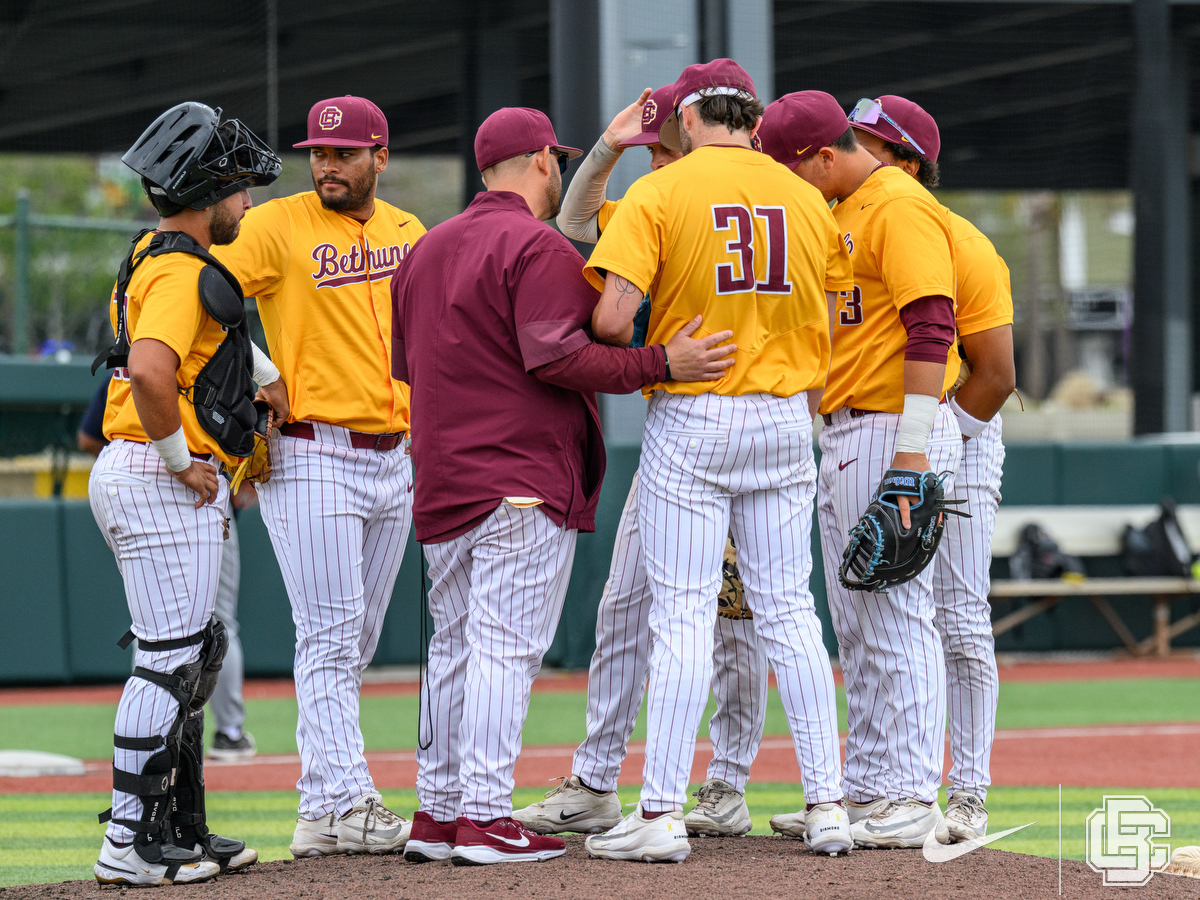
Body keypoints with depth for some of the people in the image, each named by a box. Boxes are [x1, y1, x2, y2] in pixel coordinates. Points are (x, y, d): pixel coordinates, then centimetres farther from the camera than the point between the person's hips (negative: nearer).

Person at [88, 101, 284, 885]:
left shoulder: (158, 257, 16)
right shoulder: (181, 273, -17)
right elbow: (150, 371, -33)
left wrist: (269, 373, 34)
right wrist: (181, 460, -21)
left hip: (171, 480, 11)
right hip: (162, 480, -11)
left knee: (196, 655, 16)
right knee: (171, 660, -9)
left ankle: (181, 829, 21)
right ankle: (131, 844, -8)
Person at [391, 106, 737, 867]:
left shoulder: (427, 250, 17)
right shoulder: (538, 247, -10)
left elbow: (405, 363, 23)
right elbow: (556, 357, -20)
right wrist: (660, 364, -20)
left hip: (441, 483, 8)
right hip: (524, 478, -8)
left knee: (456, 646, 13)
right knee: (506, 645, -9)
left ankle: (438, 813, 15)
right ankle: (485, 819, -13)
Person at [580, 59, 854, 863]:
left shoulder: (659, 193, -6)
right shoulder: (805, 200, 7)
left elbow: (612, 319, -14)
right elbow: (825, 333, 10)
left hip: (690, 421, -4)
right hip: (785, 420, 4)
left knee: (682, 618, -4)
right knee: (790, 613, 8)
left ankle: (662, 814, -4)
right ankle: (827, 805, 5)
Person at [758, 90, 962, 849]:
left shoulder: (901, 209, -12)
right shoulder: (840, 215, 19)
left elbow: (931, 329, -20)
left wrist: (912, 448, -24)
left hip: (896, 431, -11)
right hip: (844, 438, 11)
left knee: (896, 619, -10)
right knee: (857, 628, 12)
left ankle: (913, 802, -10)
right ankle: (869, 793, 17)